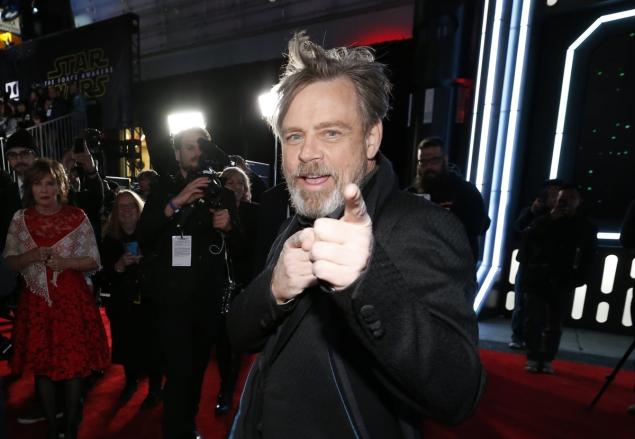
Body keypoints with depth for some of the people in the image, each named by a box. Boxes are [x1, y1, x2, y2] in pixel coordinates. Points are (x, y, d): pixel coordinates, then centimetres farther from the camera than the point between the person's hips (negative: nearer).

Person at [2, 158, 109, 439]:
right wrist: (32, 256, -13)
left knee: (74, 363, 4)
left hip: (73, 301, -2)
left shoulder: (77, 217, -3)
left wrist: (65, 262, -18)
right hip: (36, 303, 2)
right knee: (42, 364, 11)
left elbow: (93, 261, -1)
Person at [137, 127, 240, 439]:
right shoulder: (164, 189, 2)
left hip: (209, 297, 3)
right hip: (173, 297, -3)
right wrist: (176, 202, -23)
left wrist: (229, 226, -15)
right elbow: (142, 235, -13)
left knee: (197, 369, 16)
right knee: (179, 373, -6)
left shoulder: (222, 194, 7)